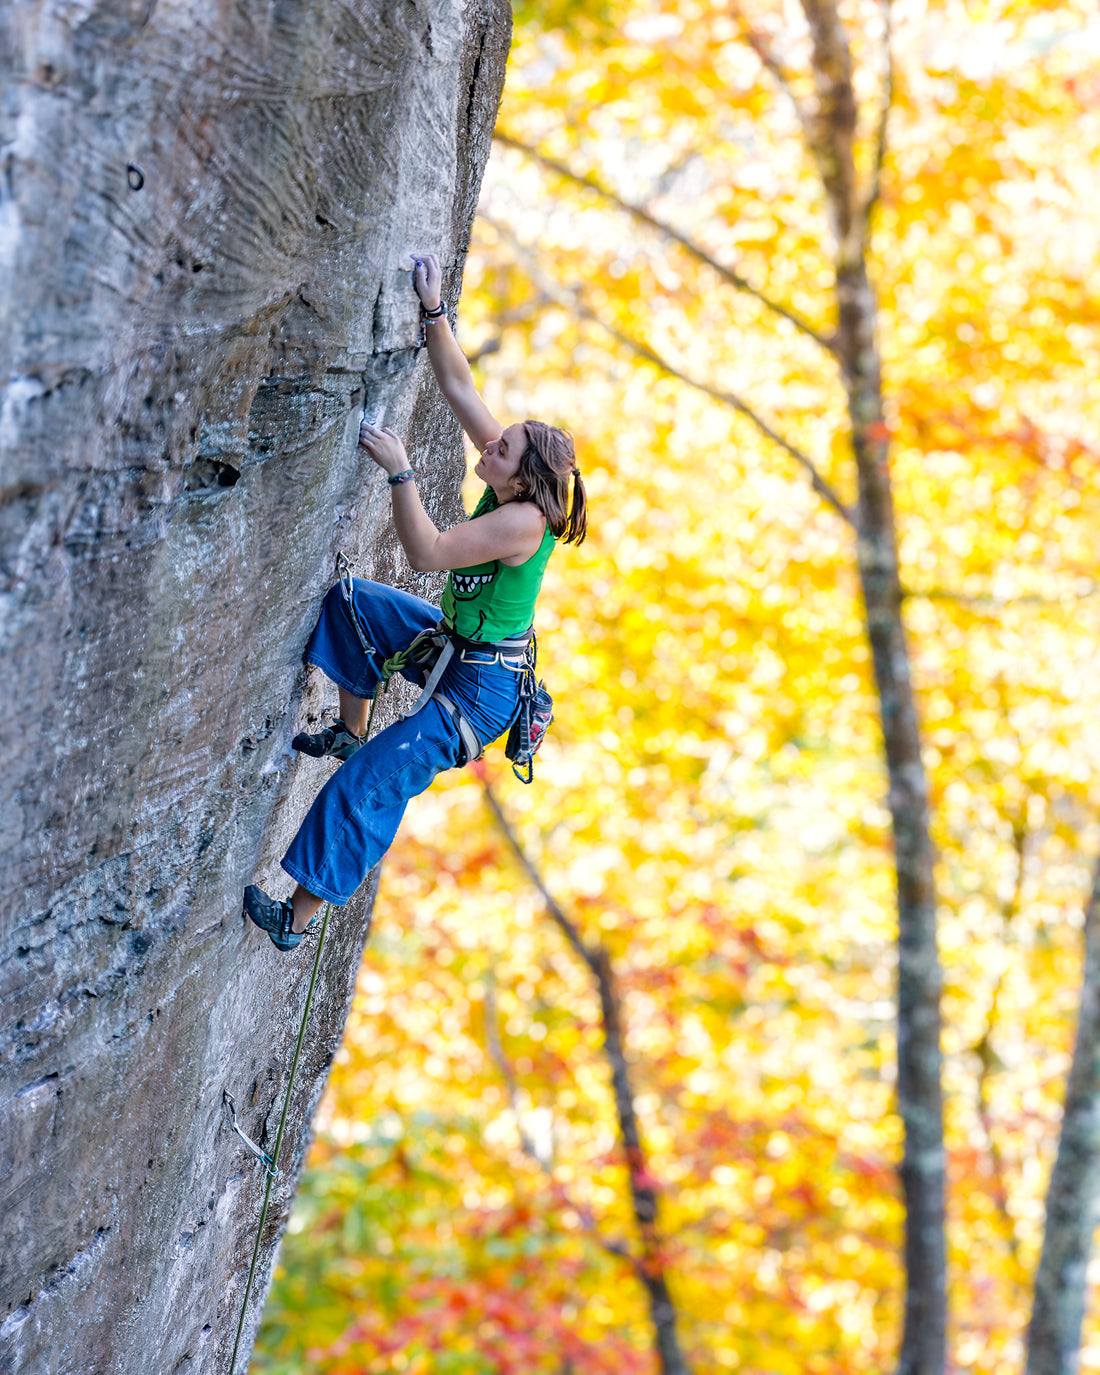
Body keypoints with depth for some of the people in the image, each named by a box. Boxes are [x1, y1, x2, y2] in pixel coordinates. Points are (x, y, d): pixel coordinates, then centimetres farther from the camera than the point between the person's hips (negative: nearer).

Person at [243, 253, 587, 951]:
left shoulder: (523, 522, -30)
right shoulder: (509, 470, -7)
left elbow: (427, 551, -32)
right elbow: (458, 383, -3)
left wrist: (400, 470, -32)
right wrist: (435, 310, -10)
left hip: (483, 686, -10)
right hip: (450, 643, 10)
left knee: (370, 781, -12)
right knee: (353, 601, 11)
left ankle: (300, 916, -2)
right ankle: (350, 731, 24)